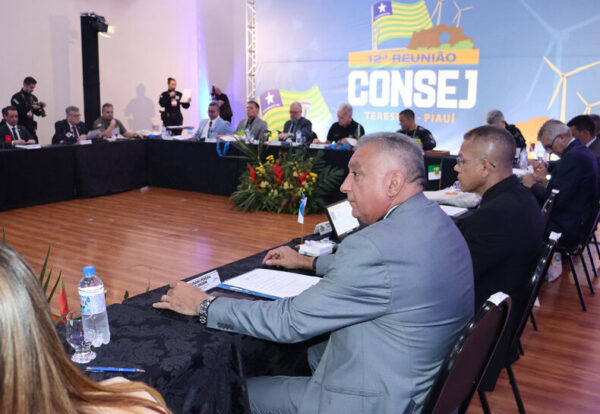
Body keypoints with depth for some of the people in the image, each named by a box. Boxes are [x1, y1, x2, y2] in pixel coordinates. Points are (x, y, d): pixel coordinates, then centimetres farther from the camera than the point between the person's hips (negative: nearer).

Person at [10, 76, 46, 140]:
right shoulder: (16, 97, -6)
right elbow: (17, 111, -18)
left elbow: (37, 113, 12)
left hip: (31, 128, 6)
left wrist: (40, 107, -8)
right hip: (21, 128, -6)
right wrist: (31, 107, -28)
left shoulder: (33, 97, 12)